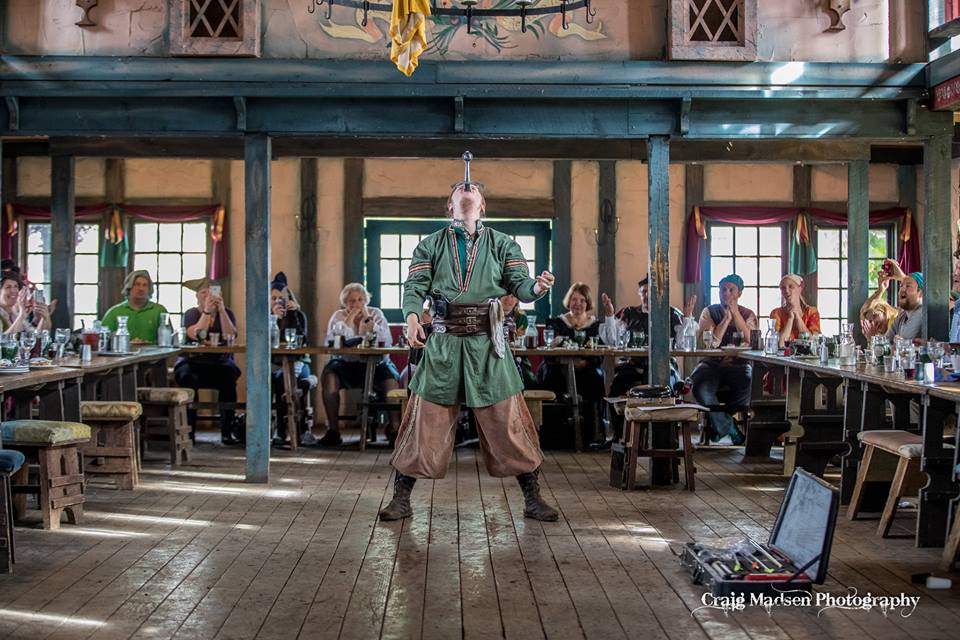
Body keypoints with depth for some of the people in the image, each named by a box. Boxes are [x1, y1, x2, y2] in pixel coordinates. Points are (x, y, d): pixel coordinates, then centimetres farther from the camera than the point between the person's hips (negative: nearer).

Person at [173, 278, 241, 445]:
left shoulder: (227, 312, 8)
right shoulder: (191, 313, 4)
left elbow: (230, 337, -12)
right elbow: (197, 335, -17)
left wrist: (221, 310, -18)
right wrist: (207, 312, -22)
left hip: (221, 363, 1)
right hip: (193, 362, 0)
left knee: (228, 378, -32)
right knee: (188, 378, -34)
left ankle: (227, 431, -25)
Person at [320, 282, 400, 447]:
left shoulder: (376, 314, 4)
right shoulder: (339, 316, 4)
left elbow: (387, 342, -12)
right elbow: (332, 343, -15)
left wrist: (367, 319, -15)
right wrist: (350, 318, -15)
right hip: (346, 364, 0)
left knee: (392, 380, -30)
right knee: (329, 377, -30)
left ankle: (394, 428, -11)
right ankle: (333, 431, -20)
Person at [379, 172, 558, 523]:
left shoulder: (502, 244, 11)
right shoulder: (431, 245, 10)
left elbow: (519, 284, 1)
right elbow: (415, 286, -1)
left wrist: (537, 287, -23)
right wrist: (411, 316, -21)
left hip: (487, 341, 0)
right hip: (443, 340, 0)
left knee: (508, 422, 3)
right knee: (425, 420, 1)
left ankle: (532, 498, 14)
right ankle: (401, 498, 13)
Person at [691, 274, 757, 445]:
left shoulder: (748, 314, 8)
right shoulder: (709, 312, 6)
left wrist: (736, 313, -15)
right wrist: (727, 317, -13)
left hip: (738, 365, 1)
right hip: (712, 364, 0)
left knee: (750, 384, -33)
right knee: (701, 388, -33)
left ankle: (719, 425, -12)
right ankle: (730, 429, -14)